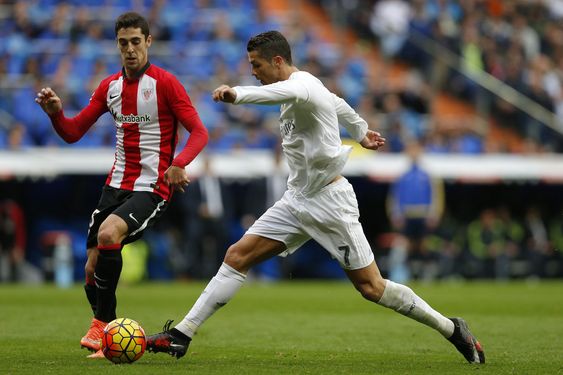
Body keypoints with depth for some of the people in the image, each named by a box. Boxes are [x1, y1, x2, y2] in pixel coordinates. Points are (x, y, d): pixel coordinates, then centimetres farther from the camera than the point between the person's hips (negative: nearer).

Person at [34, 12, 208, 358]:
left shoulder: (165, 83, -8)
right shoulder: (109, 87, 10)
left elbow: (199, 132, -12)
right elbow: (73, 133, 12)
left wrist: (178, 164, -30)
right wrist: (56, 113, -9)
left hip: (151, 189, -6)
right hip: (116, 185, 6)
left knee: (108, 234, -31)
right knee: (92, 268, 1)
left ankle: (103, 324, -18)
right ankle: (107, 341, 20)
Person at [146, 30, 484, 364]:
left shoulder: (303, 84, -18)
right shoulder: (302, 86, 11)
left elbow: (289, 92, -45)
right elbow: (336, 102, 31)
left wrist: (238, 95, -62)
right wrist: (361, 131, 51)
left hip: (330, 200, -9)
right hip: (298, 199, 9)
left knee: (371, 287, -6)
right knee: (238, 256, -2)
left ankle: (452, 329, 10)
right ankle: (181, 336, -3)